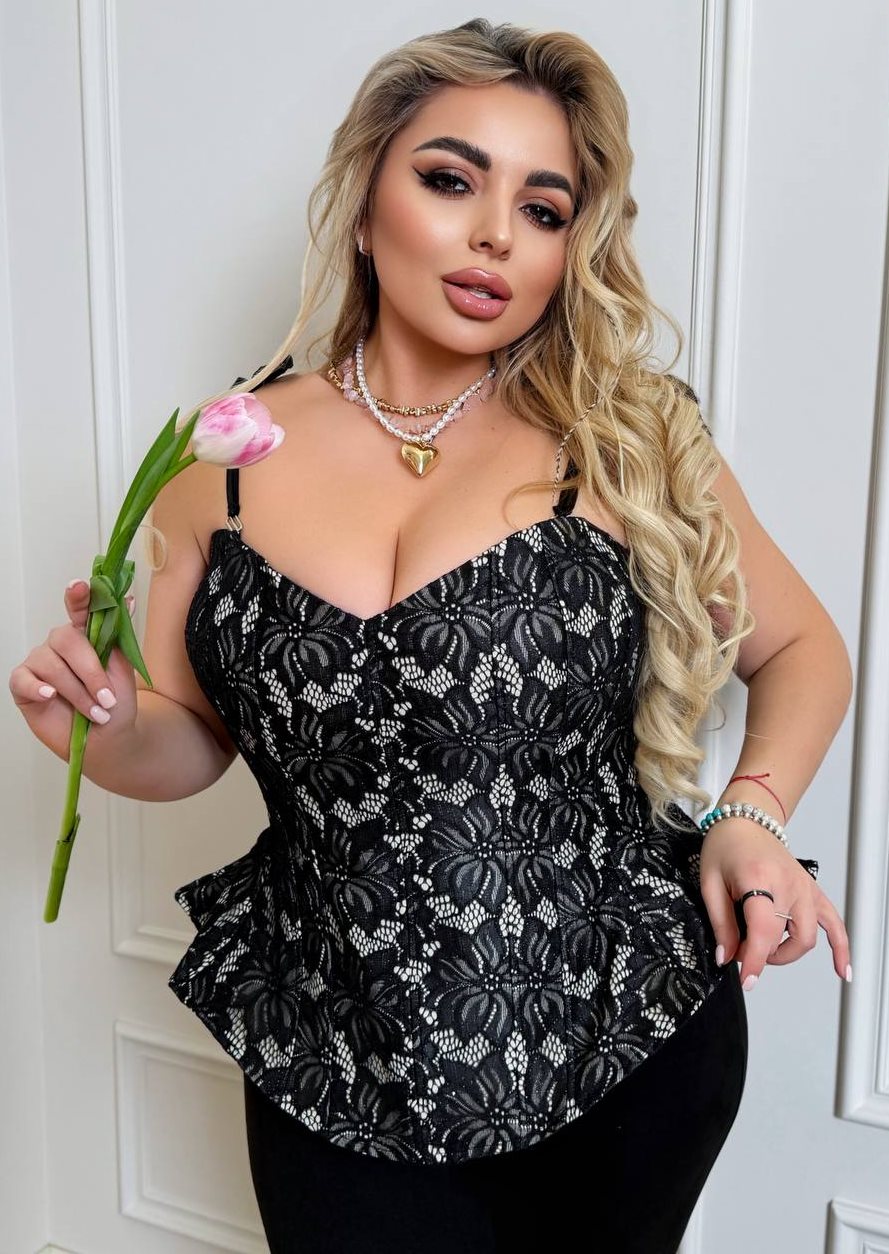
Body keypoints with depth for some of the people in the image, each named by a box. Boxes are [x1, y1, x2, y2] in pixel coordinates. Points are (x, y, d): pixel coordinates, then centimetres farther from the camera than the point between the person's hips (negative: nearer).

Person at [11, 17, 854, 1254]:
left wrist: (753, 813, -11)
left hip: (630, 1045, 0)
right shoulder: (231, 460, -4)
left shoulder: (631, 443, -8)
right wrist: (110, 730, -15)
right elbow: (191, 741, 6)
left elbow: (804, 650, 5)